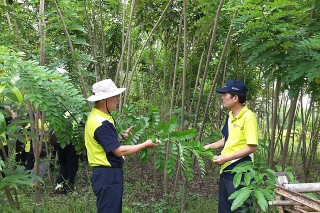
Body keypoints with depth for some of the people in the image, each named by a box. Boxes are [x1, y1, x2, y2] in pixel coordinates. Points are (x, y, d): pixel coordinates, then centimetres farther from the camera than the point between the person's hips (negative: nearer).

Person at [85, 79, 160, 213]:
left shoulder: (97, 117, 8)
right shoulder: (101, 124, -24)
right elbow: (119, 151, -22)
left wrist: (123, 136, 6)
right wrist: (145, 145, -13)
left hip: (108, 173, 10)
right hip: (108, 176, -10)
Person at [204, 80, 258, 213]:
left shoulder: (248, 117, -17)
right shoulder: (231, 115, 8)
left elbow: (252, 147, -21)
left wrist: (226, 158, -22)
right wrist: (211, 146, 9)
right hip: (226, 169, 9)